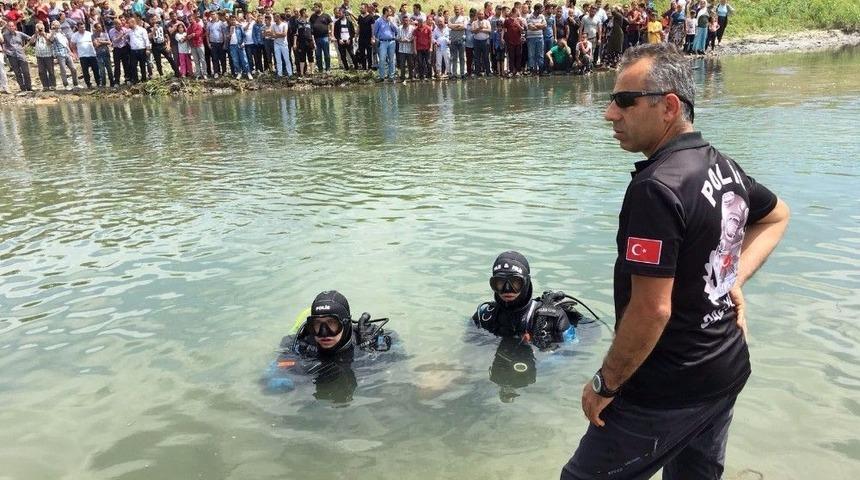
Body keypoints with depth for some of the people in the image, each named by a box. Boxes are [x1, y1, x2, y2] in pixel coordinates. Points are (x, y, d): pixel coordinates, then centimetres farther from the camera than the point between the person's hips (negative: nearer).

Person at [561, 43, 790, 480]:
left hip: (668, 391, -9)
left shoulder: (656, 187, -25)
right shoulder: (724, 167, 3)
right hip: (726, 371, 9)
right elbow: (776, 217, 23)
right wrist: (734, 278, 10)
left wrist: (604, 385, -14)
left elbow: (652, 310, -26)